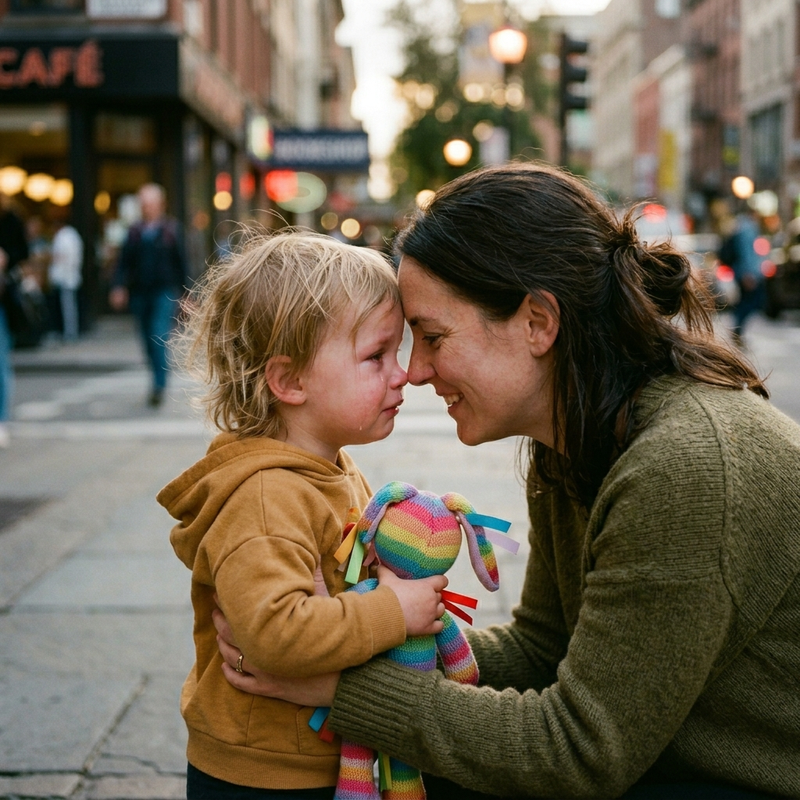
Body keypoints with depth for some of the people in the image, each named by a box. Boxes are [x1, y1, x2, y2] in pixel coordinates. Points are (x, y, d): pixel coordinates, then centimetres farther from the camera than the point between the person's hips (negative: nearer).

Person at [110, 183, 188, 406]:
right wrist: (118, 287, -7)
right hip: (140, 294, 4)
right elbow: (124, 262, 7)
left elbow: (180, 262, 4)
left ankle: (159, 386, -14)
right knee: (149, 341, 9)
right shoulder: (134, 232, 10)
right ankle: (158, 382, 22)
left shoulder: (172, 229, 3)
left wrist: (183, 293, 3)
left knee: (160, 338, -15)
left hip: (164, 293, -4)